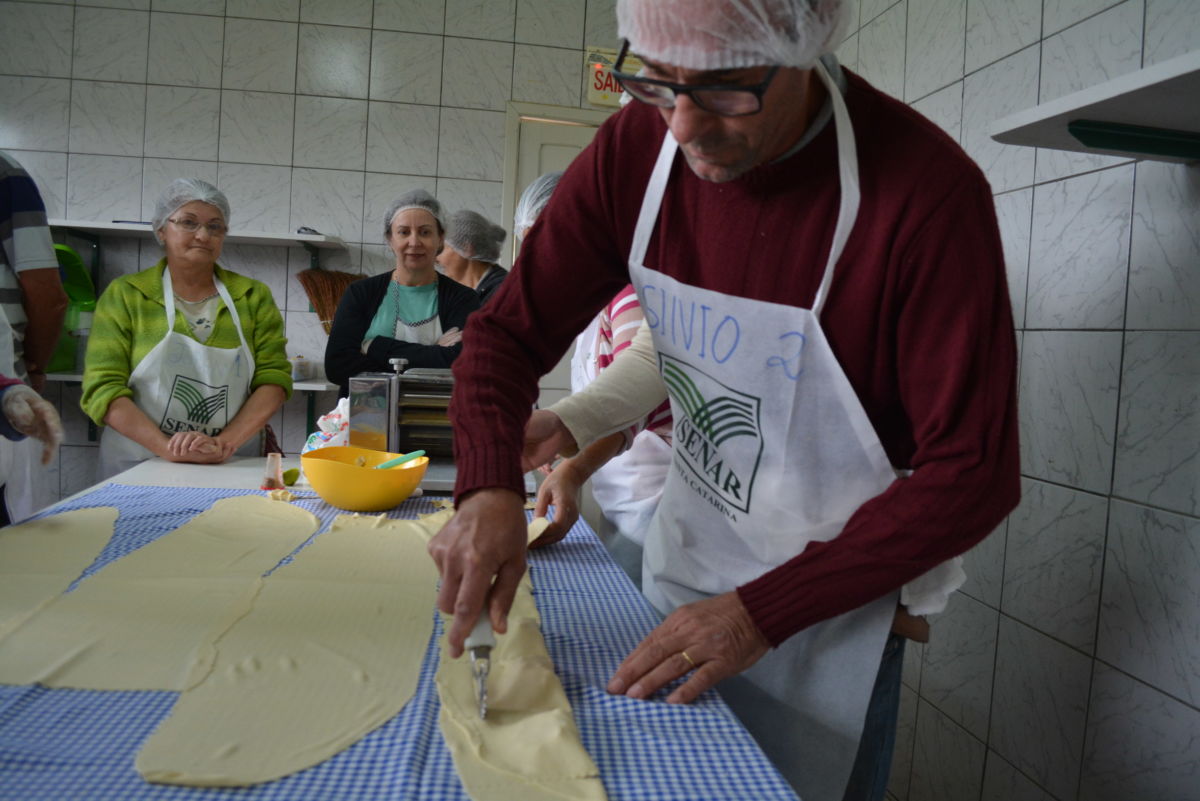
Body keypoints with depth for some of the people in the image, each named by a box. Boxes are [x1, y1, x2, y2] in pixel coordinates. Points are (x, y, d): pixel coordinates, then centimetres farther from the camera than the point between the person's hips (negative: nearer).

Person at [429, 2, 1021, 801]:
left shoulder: (929, 189, -25)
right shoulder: (635, 150, -12)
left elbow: (973, 471, -21)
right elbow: (509, 332, -7)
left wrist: (762, 612, -23)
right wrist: (488, 487, -26)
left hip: (831, 597, -4)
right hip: (683, 563, 5)